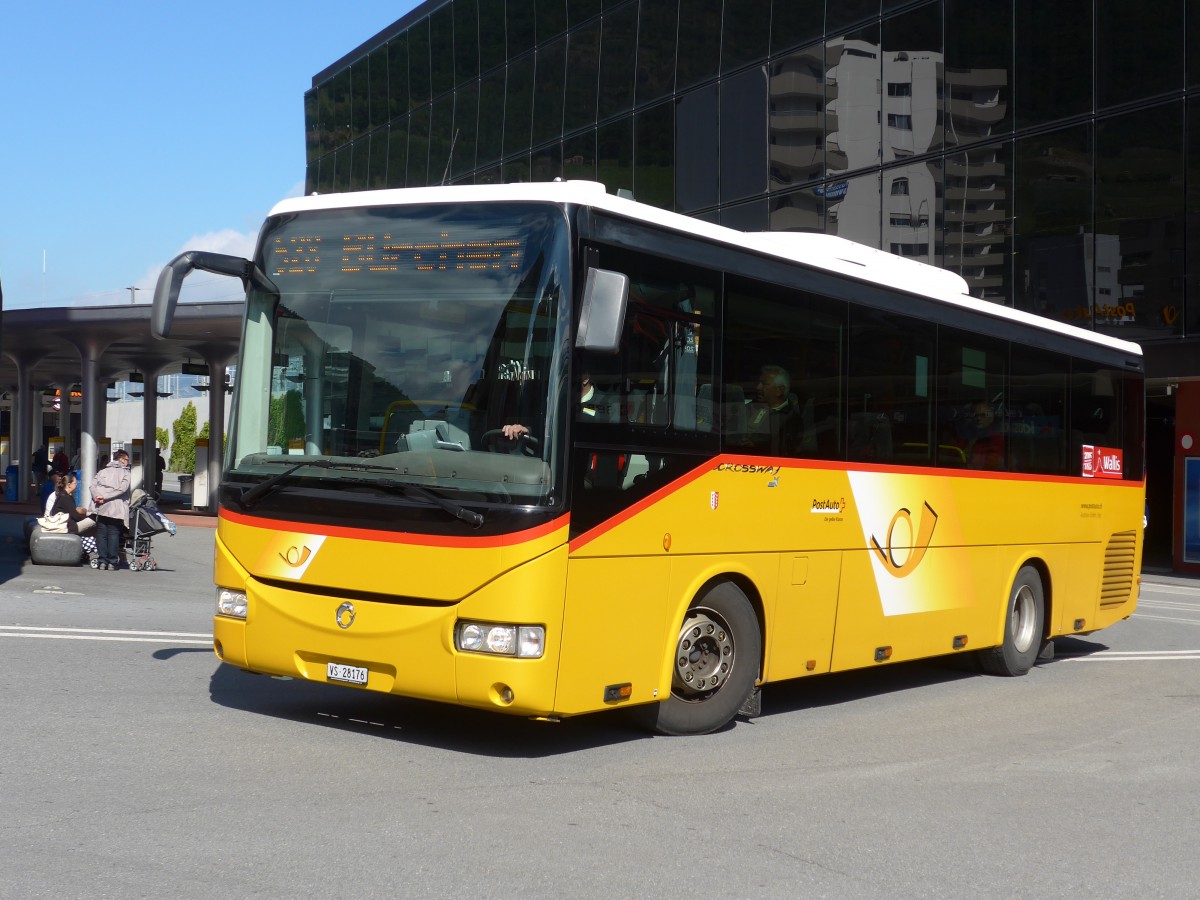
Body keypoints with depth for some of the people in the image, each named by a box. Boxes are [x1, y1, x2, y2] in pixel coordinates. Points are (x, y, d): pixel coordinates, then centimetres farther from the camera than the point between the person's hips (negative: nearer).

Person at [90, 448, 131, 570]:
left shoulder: (103, 471, 15)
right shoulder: (125, 473, 5)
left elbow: (93, 485, 0)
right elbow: (123, 487, -11)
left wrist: (97, 497, -9)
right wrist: (105, 497, -9)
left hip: (102, 508, 2)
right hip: (117, 509, -2)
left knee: (101, 534, 5)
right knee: (114, 534, 0)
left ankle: (102, 560, -1)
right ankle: (112, 561, -3)